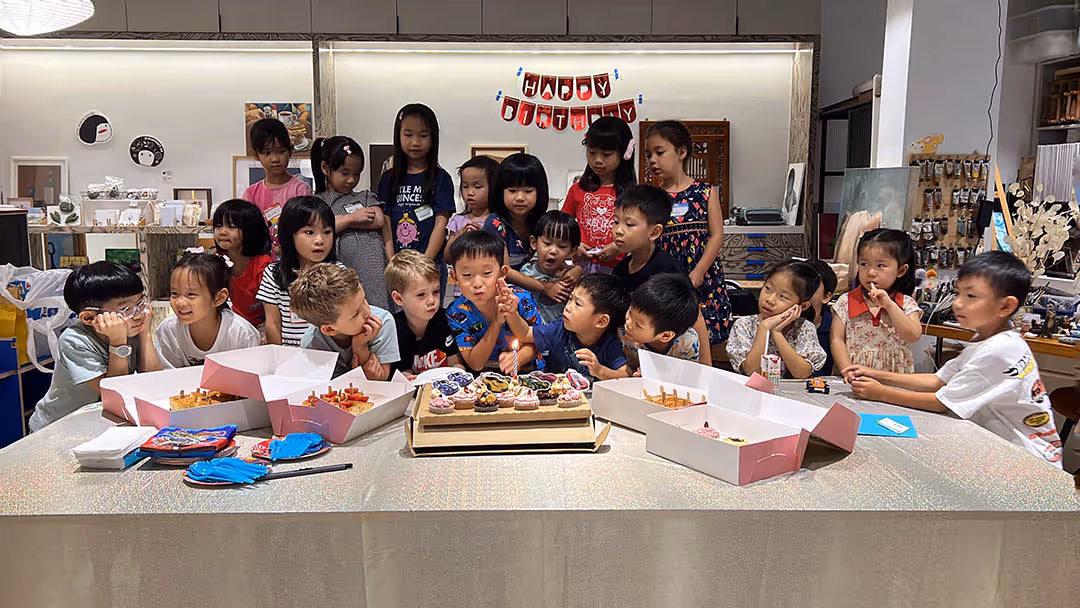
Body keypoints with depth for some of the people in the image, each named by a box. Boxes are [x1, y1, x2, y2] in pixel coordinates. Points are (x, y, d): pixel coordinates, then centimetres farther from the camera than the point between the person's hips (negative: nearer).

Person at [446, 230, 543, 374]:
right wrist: (497, 322, -24)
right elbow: (475, 364, -13)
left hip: (526, 372, 1)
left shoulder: (522, 299, -13)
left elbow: (534, 342, -2)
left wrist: (517, 358, -25)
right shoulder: (456, 314, -12)